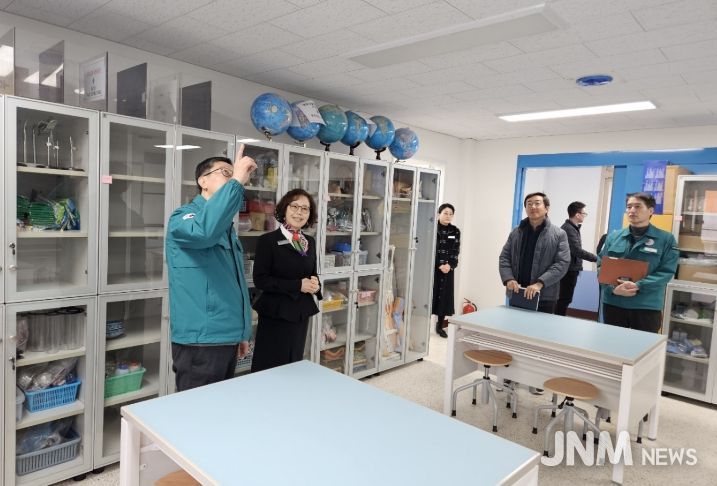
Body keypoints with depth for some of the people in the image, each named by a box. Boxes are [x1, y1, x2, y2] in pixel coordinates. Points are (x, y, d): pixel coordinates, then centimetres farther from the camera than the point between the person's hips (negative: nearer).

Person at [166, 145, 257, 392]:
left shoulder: (227, 227, 15)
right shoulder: (184, 216, -10)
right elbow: (205, 230, -37)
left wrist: (243, 333, 17)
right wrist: (236, 183, -31)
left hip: (227, 339, 8)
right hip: (200, 341, -8)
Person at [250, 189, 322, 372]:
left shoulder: (310, 242, 9)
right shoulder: (268, 241, -10)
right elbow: (260, 279, -16)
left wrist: (315, 283, -7)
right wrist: (298, 285, -20)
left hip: (301, 314, 6)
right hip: (276, 315, -6)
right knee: (270, 369, 3)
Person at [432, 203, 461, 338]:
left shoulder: (455, 231, 8)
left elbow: (456, 251, 4)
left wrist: (450, 265, -11)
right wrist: (439, 265, -13)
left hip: (448, 269, 3)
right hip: (432, 268, -3)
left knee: (445, 296, 6)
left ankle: (440, 326, 17)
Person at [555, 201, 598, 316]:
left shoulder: (572, 228, 15)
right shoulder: (568, 229, -18)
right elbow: (577, 251, -26)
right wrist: (597, 258, -24)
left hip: (571, 269, 10)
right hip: (569, 270, -10)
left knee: (563, 298, 14)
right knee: (564, 299, -5)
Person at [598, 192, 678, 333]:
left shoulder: (666, 239, 1)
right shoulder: (613, 236, 8)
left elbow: (666, 272, -7)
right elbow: (601, 265, 3)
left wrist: (638, 286, -19)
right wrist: (613, 288, -14)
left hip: (647, 306, -2)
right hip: (612, 303, 2)